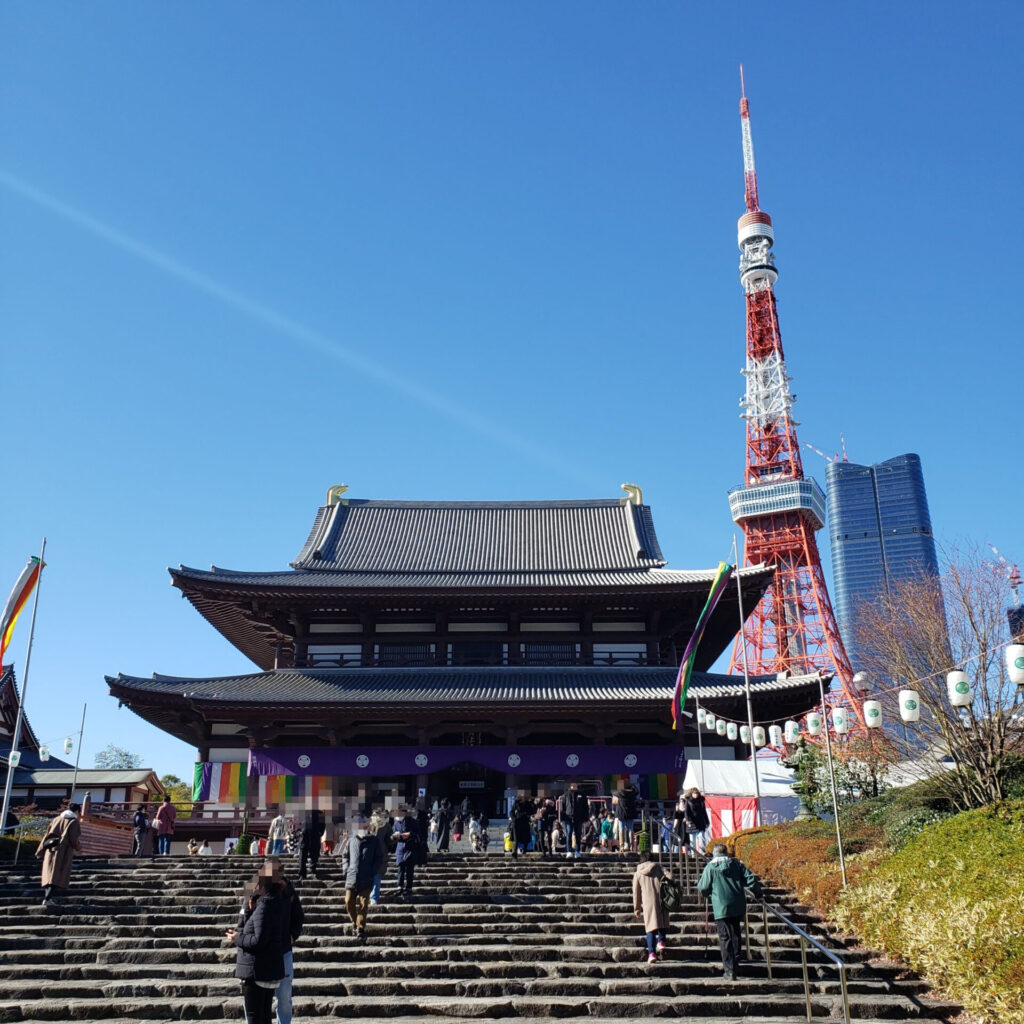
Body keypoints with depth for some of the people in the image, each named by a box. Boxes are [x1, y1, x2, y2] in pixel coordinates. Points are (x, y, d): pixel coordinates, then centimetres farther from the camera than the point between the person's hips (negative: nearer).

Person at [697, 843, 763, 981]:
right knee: (735, 936, 17)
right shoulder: (736, 864, 7)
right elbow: (751, 879, 2)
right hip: (738, 907, 3)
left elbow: (702, 888, 2)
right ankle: (735, 967, 22)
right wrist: (758, 894, 16)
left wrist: (706, 894, 25)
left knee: (725, 938, 1)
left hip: (721, 908, -3)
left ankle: (729, 971, -3)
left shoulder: (710, 867, 0)